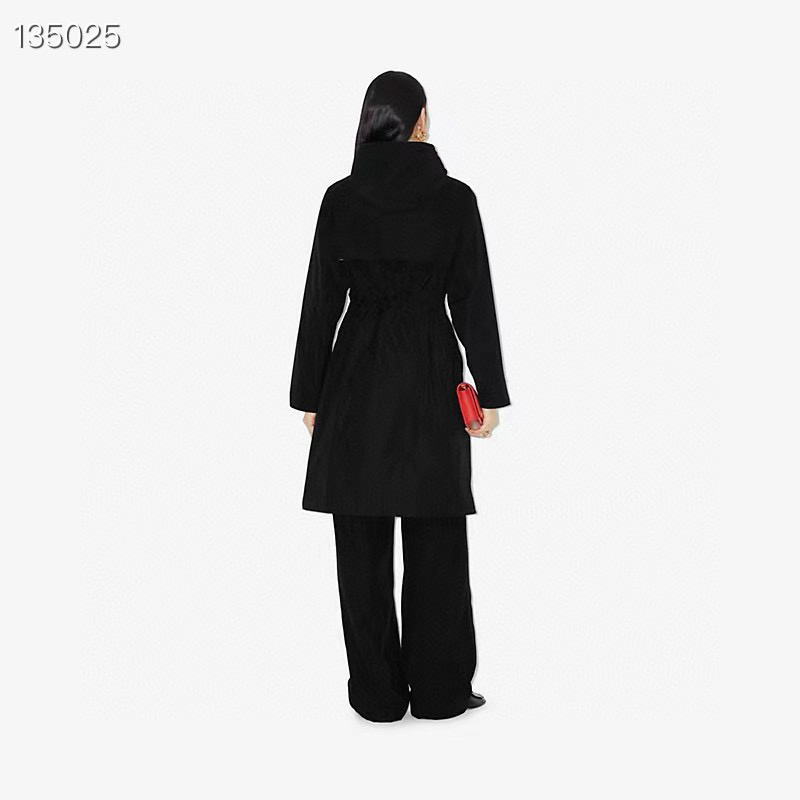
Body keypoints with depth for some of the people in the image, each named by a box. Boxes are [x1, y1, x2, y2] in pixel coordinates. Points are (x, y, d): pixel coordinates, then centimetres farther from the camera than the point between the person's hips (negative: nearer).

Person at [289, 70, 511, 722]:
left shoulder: (340, 198, 0)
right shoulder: (455, 197, -4)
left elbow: (321, 301, 0)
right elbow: (474, 301, -5)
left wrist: (309, 395, 6)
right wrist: (490, 391, 1)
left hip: (356, 377, 1)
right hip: (431, 377, -1)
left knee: (364, 543, 8)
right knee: (435, 541, 8)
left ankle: (377, 692, 17)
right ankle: (440, 690, 18)